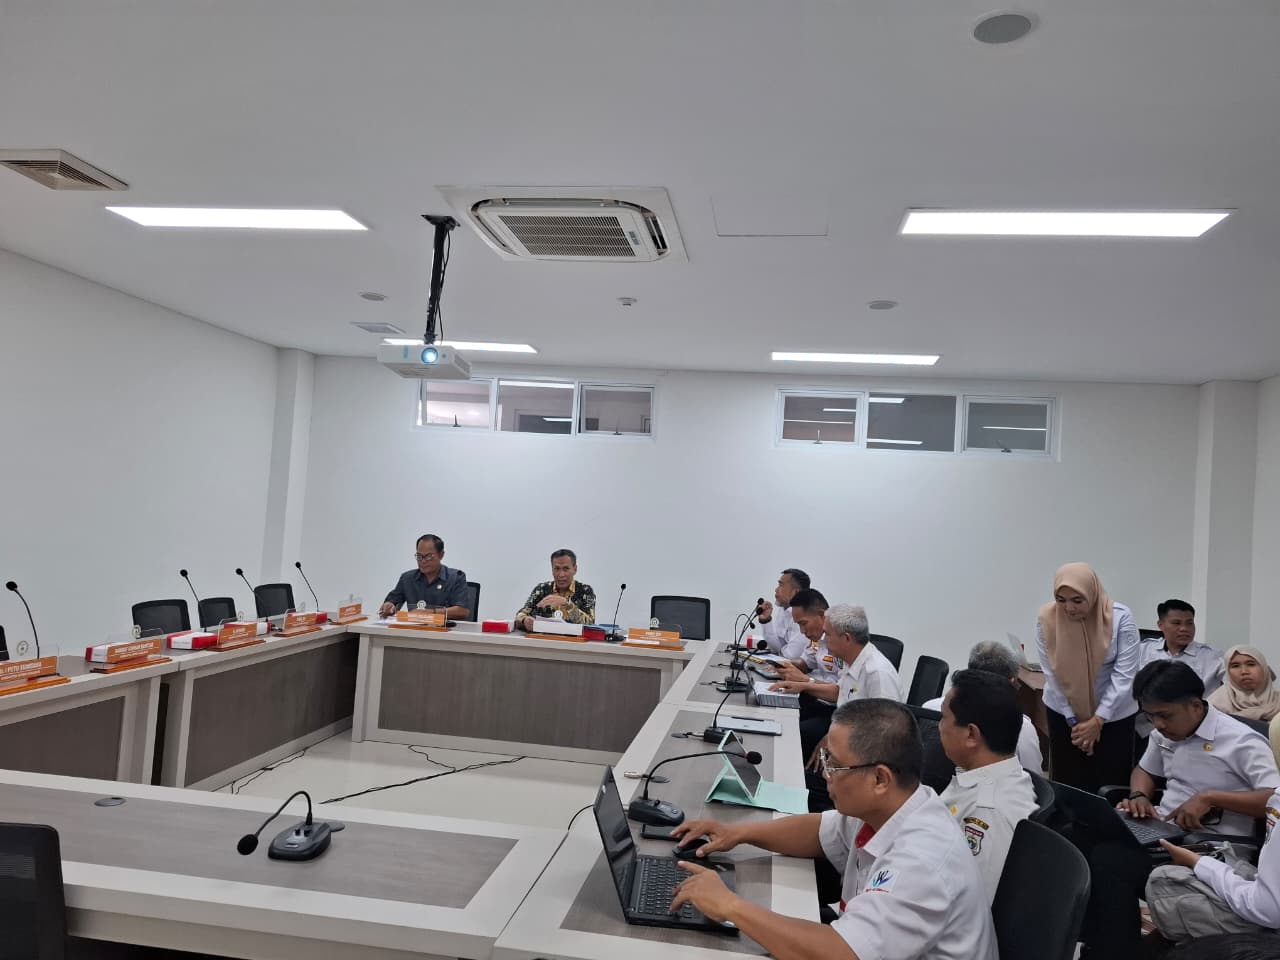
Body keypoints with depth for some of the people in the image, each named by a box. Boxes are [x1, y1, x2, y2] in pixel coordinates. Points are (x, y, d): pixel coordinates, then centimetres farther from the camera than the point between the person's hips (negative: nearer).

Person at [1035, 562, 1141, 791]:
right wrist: (1073, 721, -11)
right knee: (1067, 782, 7)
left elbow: (1124, 675, -18)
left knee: (1111, 784, 5)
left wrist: (1098, 720, -19)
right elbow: (1052, 674, -11)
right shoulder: (1046, 619, -15)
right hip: (1063, 712, 1)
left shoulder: (1120, 617, -19)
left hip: (1114, 714, -1)